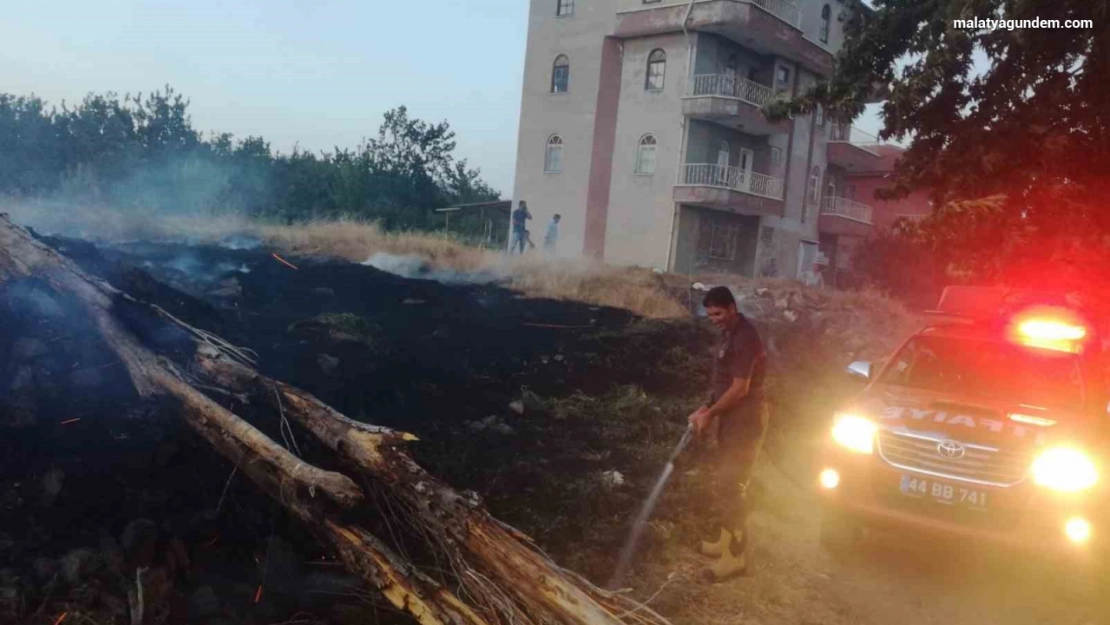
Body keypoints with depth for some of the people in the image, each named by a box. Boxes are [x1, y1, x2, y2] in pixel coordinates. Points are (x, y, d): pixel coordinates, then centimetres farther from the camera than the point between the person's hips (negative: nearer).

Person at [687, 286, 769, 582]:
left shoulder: (744, 338, -21)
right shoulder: (730, 334, 11)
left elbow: (740, 389, -22)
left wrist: (709, 414, -14)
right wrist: (707, 408, 7)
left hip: (745, 420, -10)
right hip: (732, 417, 10)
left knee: (731, 487, -8)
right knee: (724, 484, 17)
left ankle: (734, 557, -1)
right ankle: (727, 542, 29)